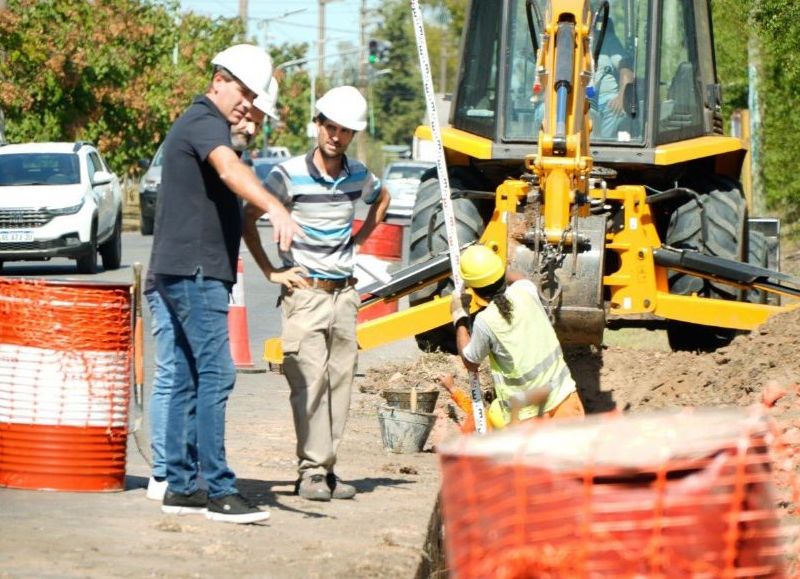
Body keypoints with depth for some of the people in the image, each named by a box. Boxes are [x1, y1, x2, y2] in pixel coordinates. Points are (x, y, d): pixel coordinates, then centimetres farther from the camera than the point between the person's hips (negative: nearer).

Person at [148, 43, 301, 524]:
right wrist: (276, 209, -50)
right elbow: (231, 169, -34)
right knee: (215, 374, -14)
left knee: (190, 378, 10)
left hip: (198, 272, 11)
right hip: (194, 270, -11)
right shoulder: (205, 123, -12)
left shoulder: (203, 125, 21)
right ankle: (220, 492, -17)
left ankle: (181, 487, 12)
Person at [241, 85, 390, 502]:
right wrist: (270, 272, -6)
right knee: (309, 383, -11)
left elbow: (381, 201, 30)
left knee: (339, 382, 4)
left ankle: (327, 470, 9)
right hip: (305, 293, -5)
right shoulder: (289, 175, -9)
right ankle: (312, 471, -9)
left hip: (344, 293, 5)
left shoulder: (358, 176, 7)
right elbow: (247, 219, -4)